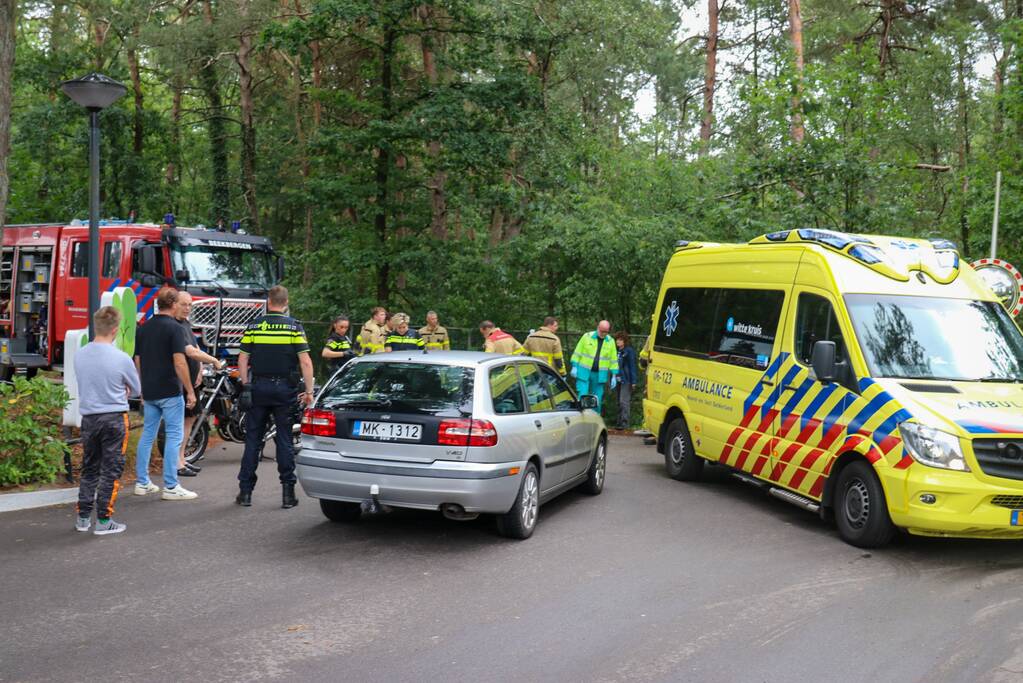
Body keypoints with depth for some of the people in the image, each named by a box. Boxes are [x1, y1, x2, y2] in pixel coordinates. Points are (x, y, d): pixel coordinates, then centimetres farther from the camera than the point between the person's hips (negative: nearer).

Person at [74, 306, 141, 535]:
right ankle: (104, 520, 5)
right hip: (114, 419, -4)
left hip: (88, 418, 5)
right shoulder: (121, 358, -14)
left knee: (89, 469, 17)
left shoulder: (80, 355, -1)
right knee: (111, 471, 4)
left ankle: (83, 517, 21)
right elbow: (136, 390, 0)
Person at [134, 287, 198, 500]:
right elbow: (179, 362, -18)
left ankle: (142, 482, 18)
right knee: (174, 436, -3)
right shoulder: (174, 328, -12)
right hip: (170, 391, -7)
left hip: (149, 392, 7)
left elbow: (137, 361, 14)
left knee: (147, 434, 14)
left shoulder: (143, 328, 10)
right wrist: (190, 391, -13)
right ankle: (170, 487, -4)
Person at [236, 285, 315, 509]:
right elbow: (305, 362, -9)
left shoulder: (253, 326, 1)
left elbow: (242, 360, 1)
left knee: (253, 440, 8)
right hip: (285, 389, -1)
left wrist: (246, 386, 11)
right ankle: (287, 492, 5)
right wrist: (309, 391, -3)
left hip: (258, 388, 1)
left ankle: (245, 491, 10)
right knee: (285, 440, 5)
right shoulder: (294, 326, -3)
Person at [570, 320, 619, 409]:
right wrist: (574, 367, -4)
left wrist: (614, 376, 7)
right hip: (584, 372, -3)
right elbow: (577, 352, 1)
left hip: (599, 375, 3)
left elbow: (613, 359, 10)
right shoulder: (587, 337, -2)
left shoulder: (610, 342, 6)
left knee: (597, 399, 7)